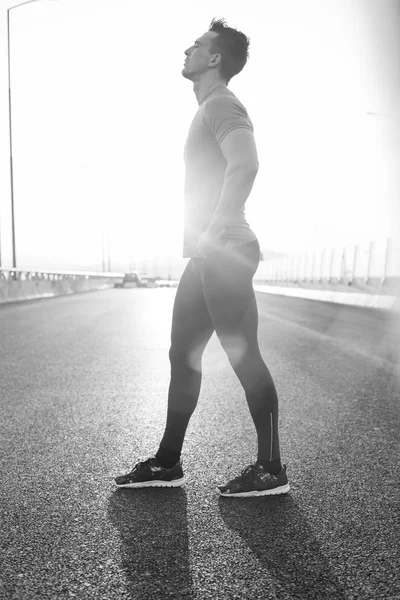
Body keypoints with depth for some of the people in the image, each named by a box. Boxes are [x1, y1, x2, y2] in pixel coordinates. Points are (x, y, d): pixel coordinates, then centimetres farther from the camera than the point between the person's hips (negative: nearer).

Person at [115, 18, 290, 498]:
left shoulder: (221, 105, -2)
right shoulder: (209, 109, 28)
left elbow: (245, 165, -22)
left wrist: (212, 236, -22)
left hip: (224, 254, -10)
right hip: (208, 257, 10)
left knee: (243, 357, -3)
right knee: (183, 355, 10)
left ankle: (270, 471, 16)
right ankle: (167, 463, 23)